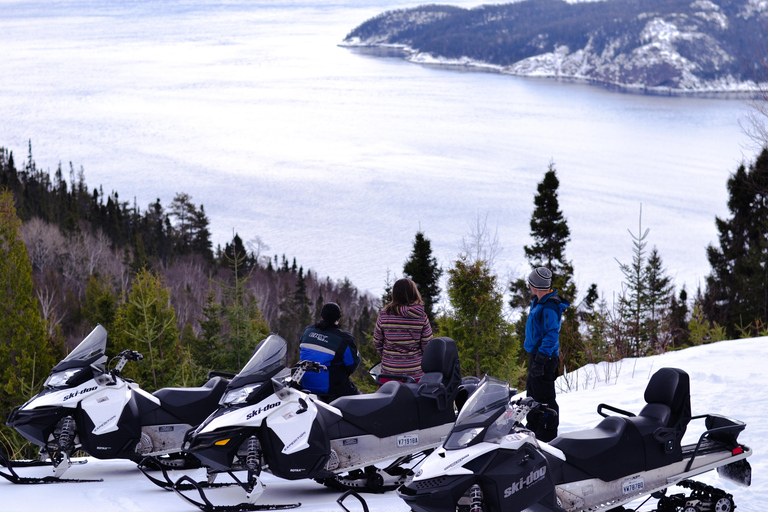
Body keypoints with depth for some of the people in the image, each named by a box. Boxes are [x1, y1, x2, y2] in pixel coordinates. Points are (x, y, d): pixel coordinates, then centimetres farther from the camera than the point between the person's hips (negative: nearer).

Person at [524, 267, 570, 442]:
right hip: (536, 355, 11)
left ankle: (548, 435, 1)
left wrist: (541, 358, -27)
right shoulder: (538, 302, 12)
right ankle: (532, 429, 32)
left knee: (544, 398, -5)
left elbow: (552, 335, -25)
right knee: (532, 393, 20)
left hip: (544, 358, -11)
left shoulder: (549, 308, -21)